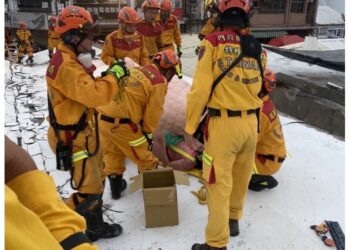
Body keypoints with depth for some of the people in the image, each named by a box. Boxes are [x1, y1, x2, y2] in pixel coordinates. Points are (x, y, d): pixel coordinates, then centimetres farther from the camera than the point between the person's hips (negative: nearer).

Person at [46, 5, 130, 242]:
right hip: (73, 138, -11)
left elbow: (87, 90, 13)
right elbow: (94, 95, -34)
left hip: (84, 132, 11)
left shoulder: (71, 59, 10)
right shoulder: (66, 65, -24)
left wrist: (109, 75, 2)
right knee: (89, 191, 0)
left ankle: (95, 227, 36)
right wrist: (114, 75, -20)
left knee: (96, 182, 20)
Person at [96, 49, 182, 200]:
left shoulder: (136, 70, 15)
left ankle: (115, 185, 38)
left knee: (112, 152, 26)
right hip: (121, 123, -7)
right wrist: (148, 133, 13)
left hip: (102, 116, 7)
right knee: (144, 154, 15)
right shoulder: (159, 82, -5)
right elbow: (153, 112, -3)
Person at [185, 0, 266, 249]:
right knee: (241, 177, 22)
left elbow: (200, 88, -13)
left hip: (224, 124, -5)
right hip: (251, 123, 5)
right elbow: (256, 89, 10)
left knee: (219, 184, 5)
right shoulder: (258, 49, 4)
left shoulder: (213, 42, -10)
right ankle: (233, 219, 44)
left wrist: (190, 126, -4)